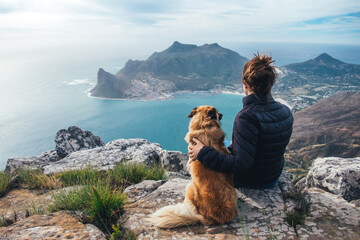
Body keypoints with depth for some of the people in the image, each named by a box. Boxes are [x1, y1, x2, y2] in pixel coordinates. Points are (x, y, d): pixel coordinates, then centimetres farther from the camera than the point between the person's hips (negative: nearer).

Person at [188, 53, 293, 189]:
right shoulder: (286, 112, -10)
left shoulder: (247, 117, -34)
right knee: (229, 146, 29)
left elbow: (242, 165, -33)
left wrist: (204, 154, -29)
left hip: (248, 181, -6)